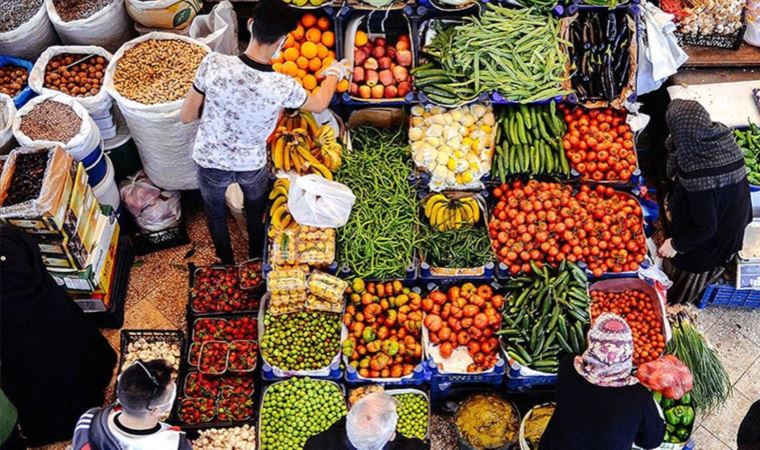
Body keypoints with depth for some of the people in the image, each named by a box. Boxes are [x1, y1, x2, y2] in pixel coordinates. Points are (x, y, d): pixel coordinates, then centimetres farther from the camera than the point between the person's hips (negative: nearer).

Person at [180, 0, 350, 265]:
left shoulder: (214, 64, -30)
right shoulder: (284, 86, -28)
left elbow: (186, 116, -16)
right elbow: (318, 104, -4)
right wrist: (334, 73, 15)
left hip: (210, 163, 0)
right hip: (252, 166, 0)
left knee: (216, 215, 30)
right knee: (256, 215, 32)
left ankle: (226, 263, 53)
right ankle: (256, 260, 57)